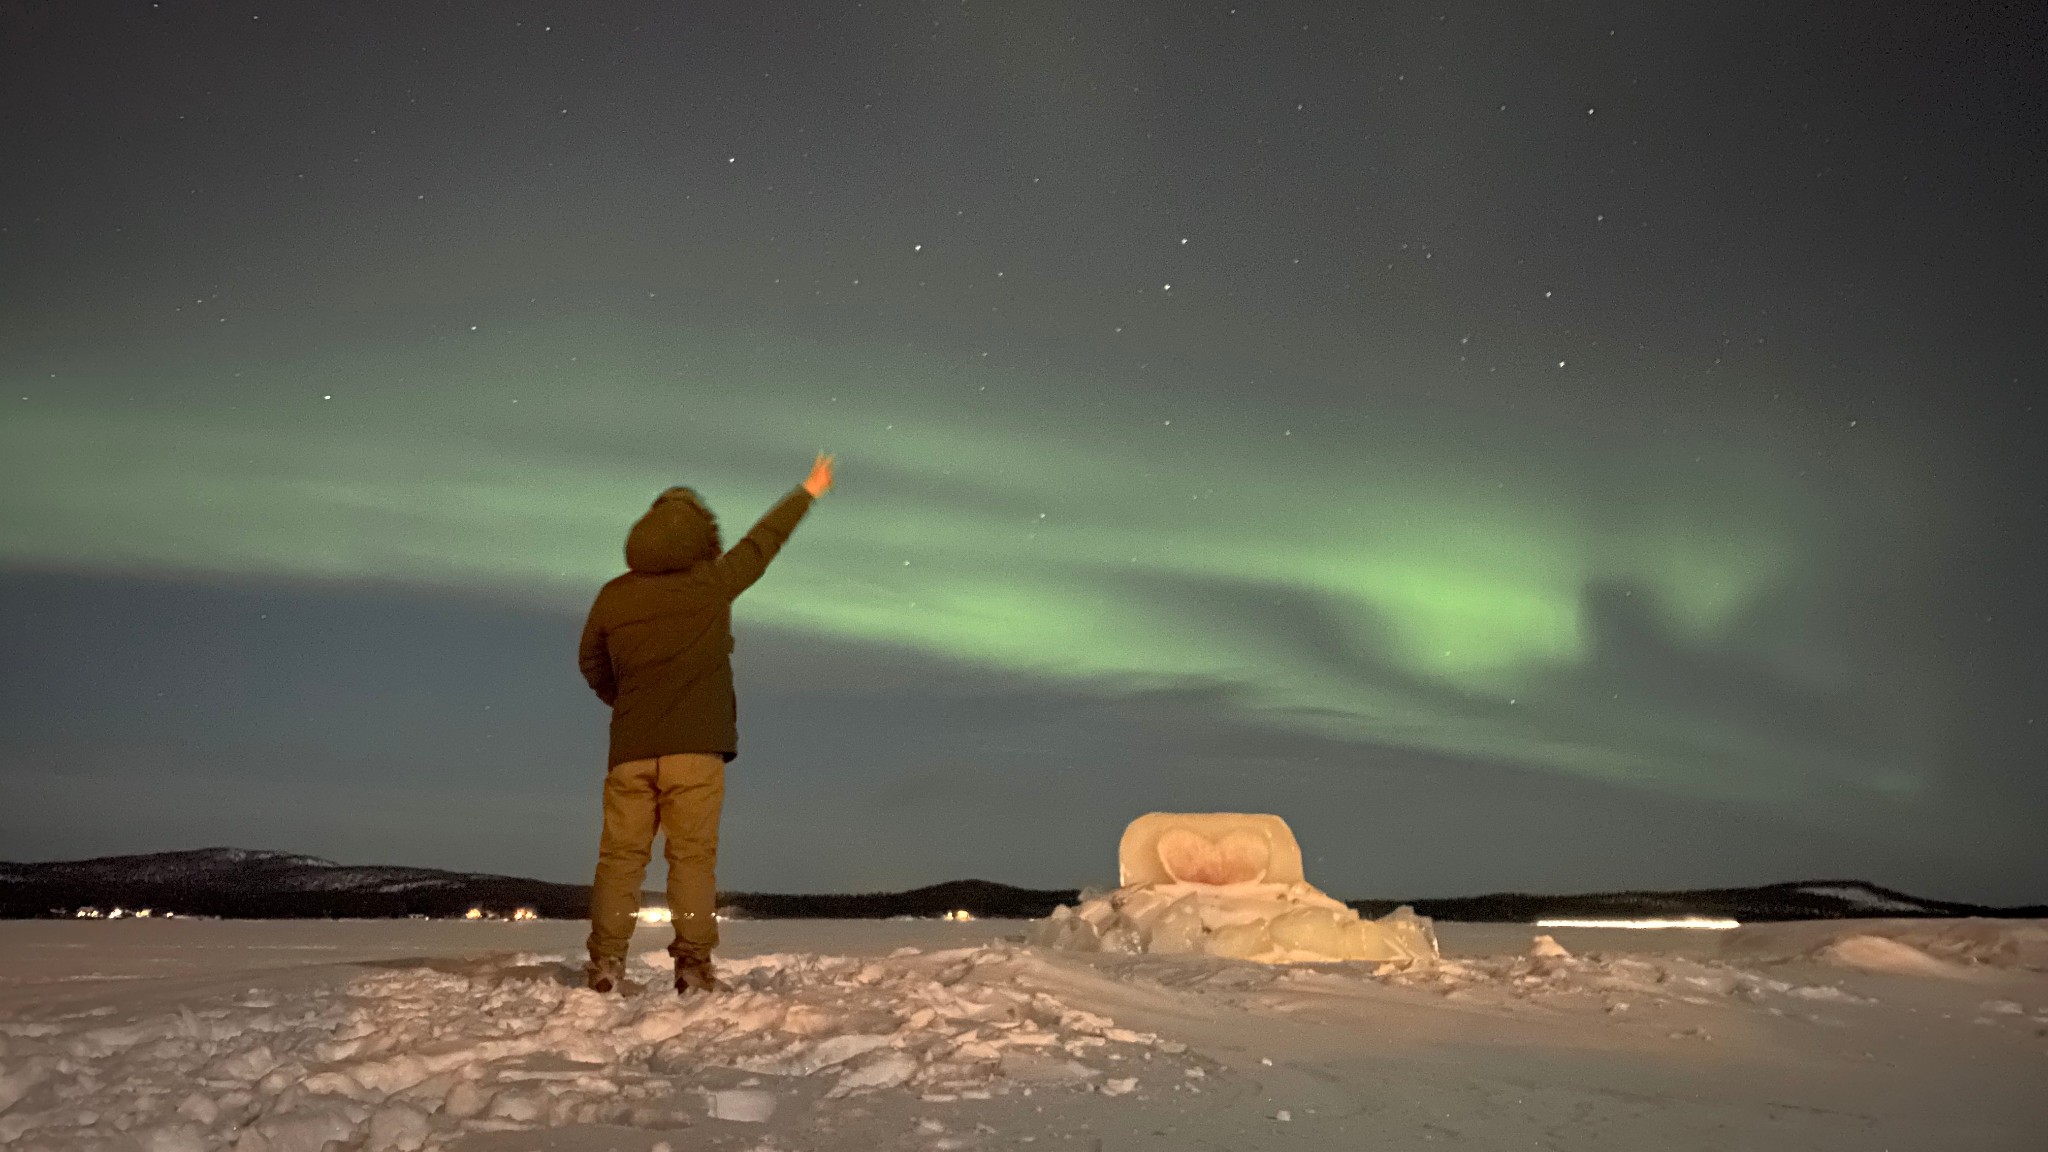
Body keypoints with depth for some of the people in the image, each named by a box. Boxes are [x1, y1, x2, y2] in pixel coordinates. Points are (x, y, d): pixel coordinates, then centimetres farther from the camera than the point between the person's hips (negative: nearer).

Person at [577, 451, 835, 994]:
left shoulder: (613, 595, 4)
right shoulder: (712, 582, -3)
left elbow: (592, 664, 15)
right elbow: (762, 542, 11)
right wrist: (807, 493, 25)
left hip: (631, 747, 2)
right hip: (696, 746, -2)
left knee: (621, 854, 7)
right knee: (694, 855, 0)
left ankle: (607, 959, 5)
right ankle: (693, 963, -1)